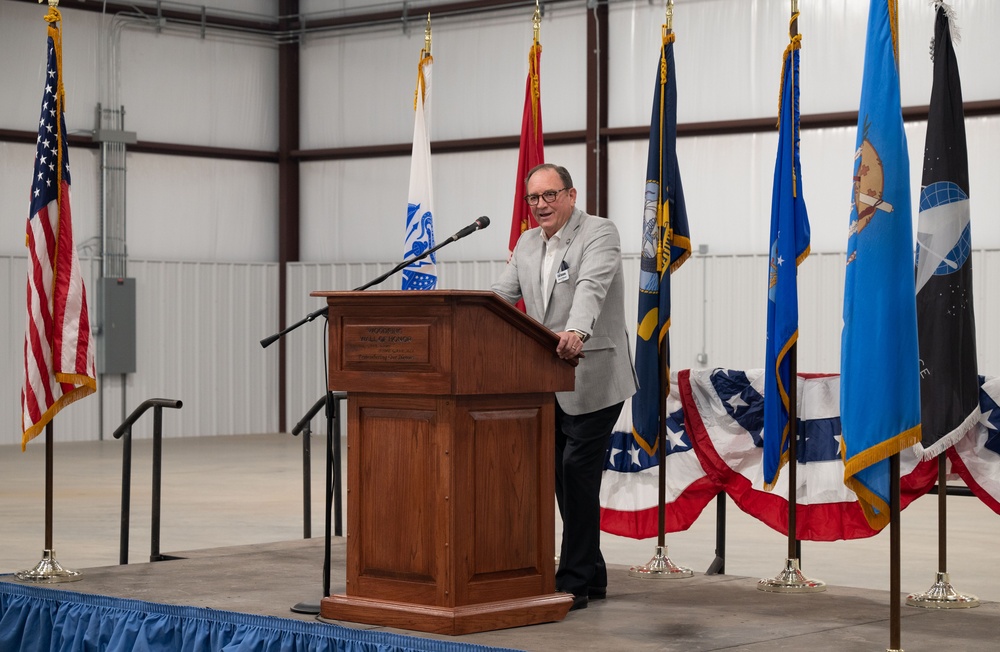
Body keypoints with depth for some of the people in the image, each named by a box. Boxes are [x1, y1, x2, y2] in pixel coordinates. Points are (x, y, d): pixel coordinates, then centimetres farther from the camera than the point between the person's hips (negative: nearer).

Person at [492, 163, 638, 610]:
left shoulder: (599, 233, -9)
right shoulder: (526, 245, 14)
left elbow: (591, 288, -27)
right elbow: (500, 296, 11)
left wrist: (576, 332, -45)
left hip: (592, 378, -8)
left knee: (577, 472, -10)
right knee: (562, 474, 11)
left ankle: (573, 582, -5)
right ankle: (591, 575, 22)